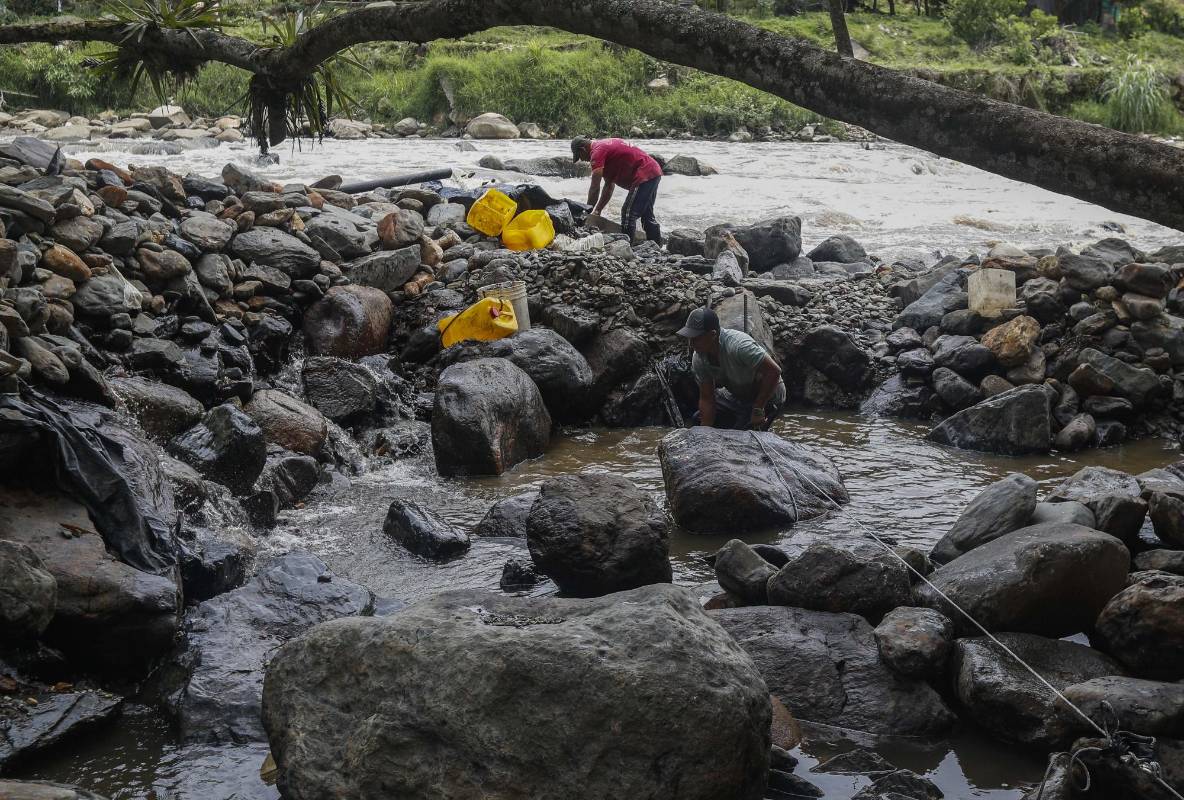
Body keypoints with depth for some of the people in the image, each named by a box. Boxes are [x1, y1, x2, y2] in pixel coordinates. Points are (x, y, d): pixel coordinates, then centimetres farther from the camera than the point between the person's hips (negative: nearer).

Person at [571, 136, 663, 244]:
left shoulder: (597, 151, -11)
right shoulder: (604, 145, 20)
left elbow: (595, 188, -15)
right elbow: (609, 185, 21)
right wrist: (597, 211, 20)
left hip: (644, 176, -10)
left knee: (628, 215, -8)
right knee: (647, 215, 20)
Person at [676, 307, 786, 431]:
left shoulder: (738, 345, -37)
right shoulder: (698, 359, -13)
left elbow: (774, 371, -35)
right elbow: (706, 399, -7)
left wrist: (758, 410, -28)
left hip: (767, 396, -7)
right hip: (737, 396, 7)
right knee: (699, 420, 2)